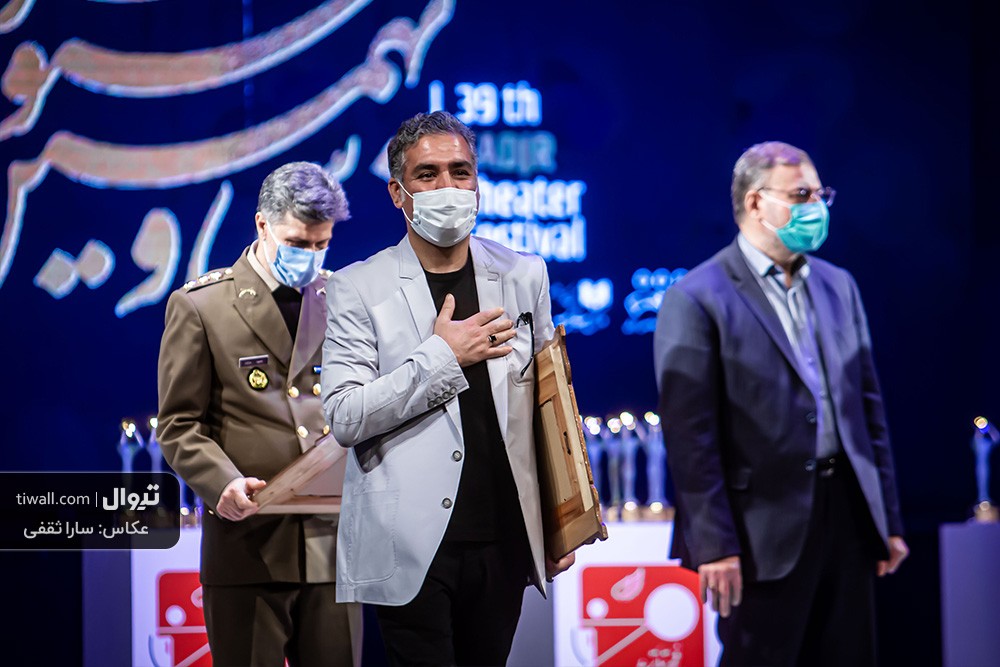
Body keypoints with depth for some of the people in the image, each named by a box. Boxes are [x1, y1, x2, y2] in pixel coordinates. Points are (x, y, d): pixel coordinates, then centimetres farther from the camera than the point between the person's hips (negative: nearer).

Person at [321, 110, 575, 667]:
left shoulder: (524, 276, 9)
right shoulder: (358, 288, -1)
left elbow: (545, 405, 13)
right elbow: (344, 417, -9)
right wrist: (443, 357, -13)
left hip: (504, 541, 3)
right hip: (413, 551, -3)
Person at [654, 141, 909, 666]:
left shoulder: (838, 286, 14)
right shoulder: (696, 300, -6)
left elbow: (868, 405, 16)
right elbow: (689, 435, -11)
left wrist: (888, 519, 13)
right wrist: (714, 544, -15)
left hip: (847, 514, 6)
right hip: (767, 531, -6)